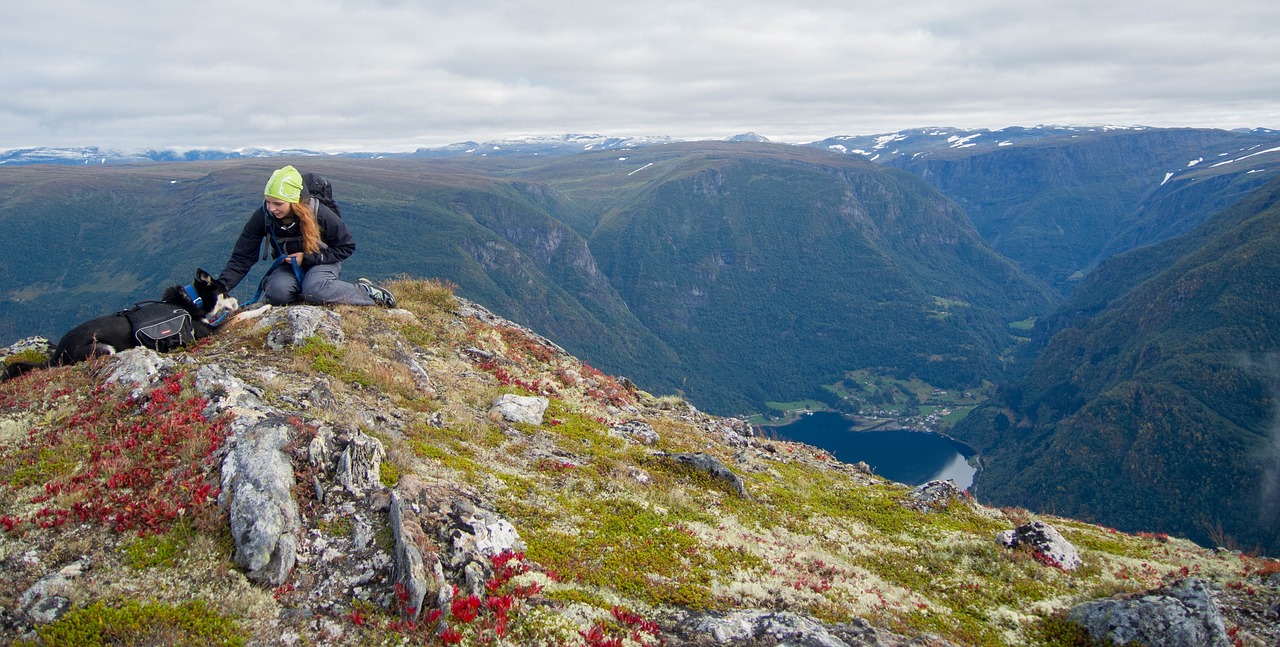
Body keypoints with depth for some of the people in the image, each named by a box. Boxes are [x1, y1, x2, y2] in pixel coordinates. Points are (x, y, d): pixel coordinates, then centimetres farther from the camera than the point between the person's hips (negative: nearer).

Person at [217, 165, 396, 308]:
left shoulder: (319, 214, -25)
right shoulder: (263, 216, -18)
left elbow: (346, 246, -13)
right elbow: (242, 258, -15)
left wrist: (308, 257, -22)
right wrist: (221, 286, -30)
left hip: (322, 262, -3)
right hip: (288, 266, 3)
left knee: (314, 291, -37)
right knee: (276, 293, -31)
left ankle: (365, 291, -17)